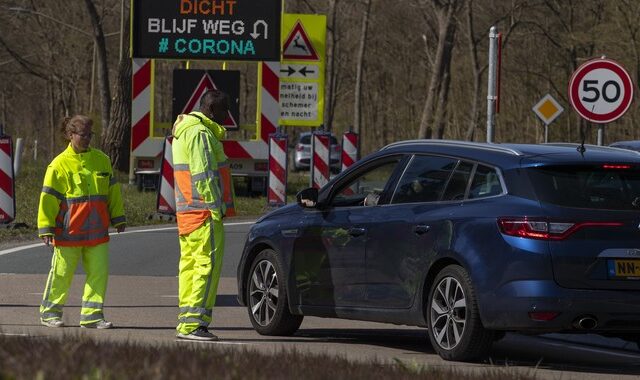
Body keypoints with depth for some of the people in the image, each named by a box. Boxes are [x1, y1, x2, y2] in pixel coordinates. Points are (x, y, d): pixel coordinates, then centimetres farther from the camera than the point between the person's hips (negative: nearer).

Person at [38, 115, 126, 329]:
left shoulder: (101, 160, 8)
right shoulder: (60, 164, -5)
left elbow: (112, 191, 17)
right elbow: (48, 198, -4)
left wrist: (118, 218, 18)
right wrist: (46, 228, -6)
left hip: (97, 230, 4)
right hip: (68, 231, -4)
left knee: (99, 273, -1)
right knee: (62, 273, 5)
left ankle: (91, 316, 5)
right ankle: (50, 313, 20)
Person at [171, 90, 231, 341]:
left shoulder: (185, 131, 20)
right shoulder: (200, 134, -14)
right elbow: (204, 175, -19)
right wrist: (215, 208, -18)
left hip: (186, 212, 11)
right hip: (204, 212, -11)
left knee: (190, 264, 12)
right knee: (208, 264, -11)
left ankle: (186, 324, 15)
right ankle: (193, 324, -15)